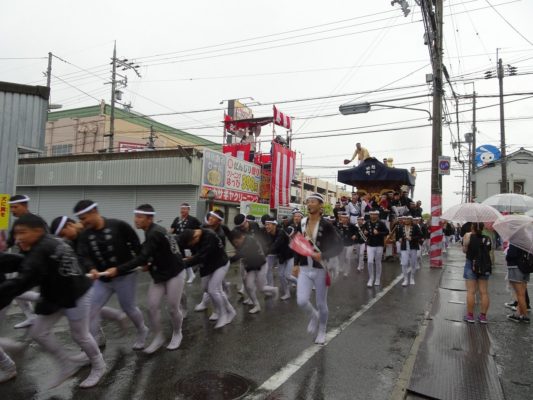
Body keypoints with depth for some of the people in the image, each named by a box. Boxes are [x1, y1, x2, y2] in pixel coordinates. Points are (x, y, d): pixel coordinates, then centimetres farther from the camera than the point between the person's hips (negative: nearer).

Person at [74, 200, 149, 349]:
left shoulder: (118, 226, -17)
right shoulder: (85, 235, -3)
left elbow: (135, 244, -9)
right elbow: (83, 256, -16)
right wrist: (91, 269, -36)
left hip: (125, 275, -4)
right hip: (102, 278, 5)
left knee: (129, 307, 8)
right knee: (91, 308, 1)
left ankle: (142, 332, 36)